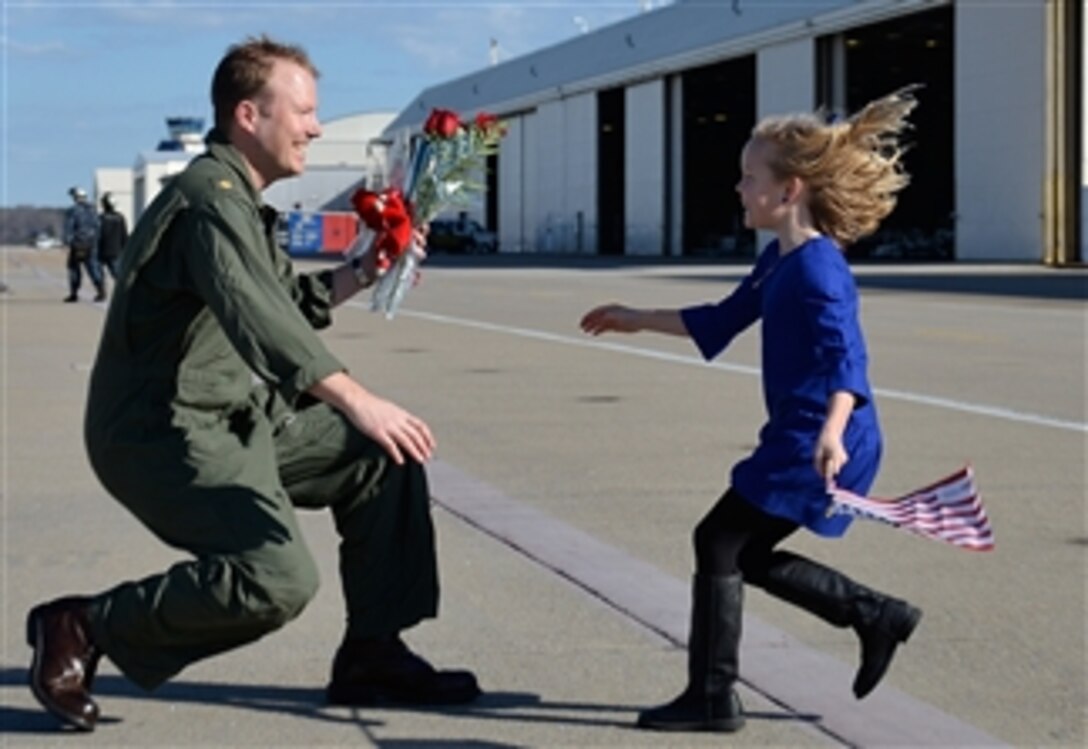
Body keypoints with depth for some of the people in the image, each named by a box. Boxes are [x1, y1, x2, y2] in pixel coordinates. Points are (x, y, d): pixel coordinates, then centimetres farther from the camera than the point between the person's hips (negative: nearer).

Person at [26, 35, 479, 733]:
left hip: (235, 420, 11)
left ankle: (373, 655, 13)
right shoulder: (210, 196, -17)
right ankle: (84, 626, -10)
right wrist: (357, 401, -44)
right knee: (278, 578, -27)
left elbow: (290, 301, 28)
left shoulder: (242, 202, 17)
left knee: (382, 457, 9)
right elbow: (256, 313, -34)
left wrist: (363, 271, 11)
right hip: (164, 432, -11)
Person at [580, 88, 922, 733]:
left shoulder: (818, 268, -18)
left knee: (720, 542, -5)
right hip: (797, 438, 10)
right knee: (748, 553, 15)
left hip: (815, 443, -10)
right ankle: (877, 616, 22)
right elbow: (719, 322, 25)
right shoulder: (778, 260, 13)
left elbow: (846, 356, -29)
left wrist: (832, 433, -44)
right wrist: (639, 320, 28)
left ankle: (713, 697, 3)